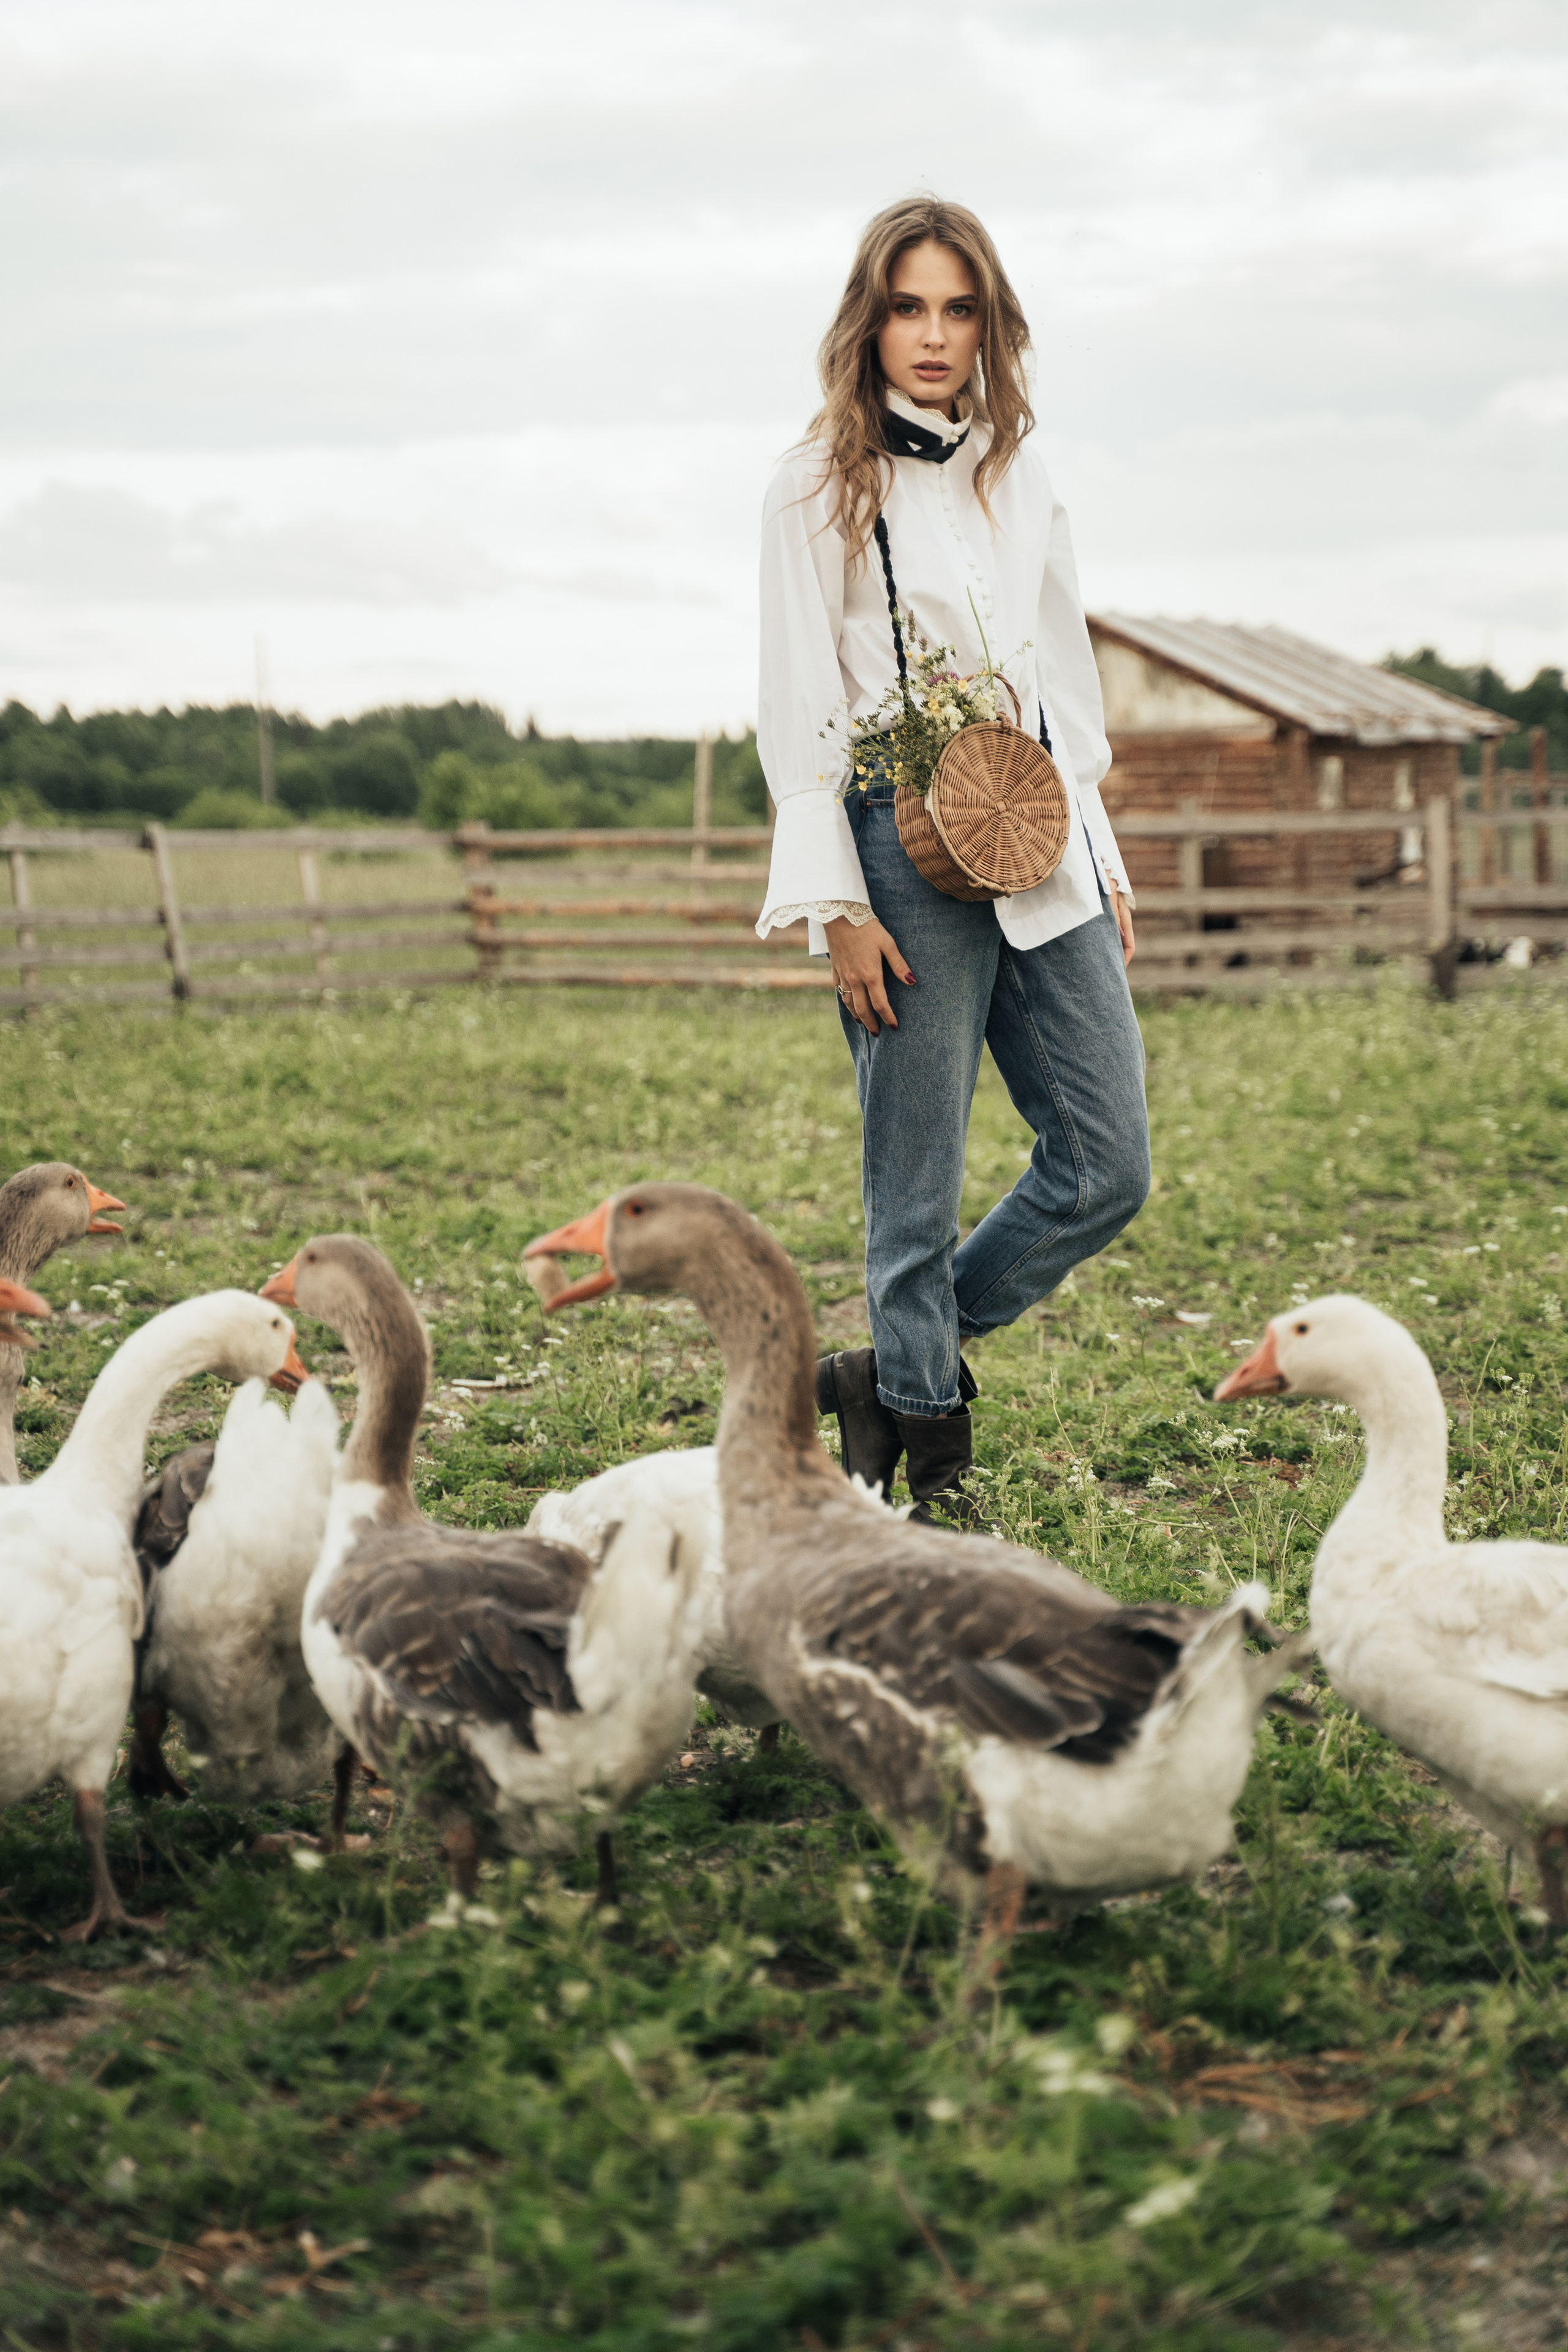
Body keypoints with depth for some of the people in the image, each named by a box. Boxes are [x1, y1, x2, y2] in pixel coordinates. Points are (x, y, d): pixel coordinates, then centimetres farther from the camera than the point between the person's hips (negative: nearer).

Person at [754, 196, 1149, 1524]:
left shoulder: (1017, 468, 15)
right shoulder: (822, 485, -1)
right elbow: (797, 712, -4)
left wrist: (1103, 858, 16)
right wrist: (837, 906, -11)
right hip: (909, 850, -6)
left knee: (1108, 1169, 3)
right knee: (917, 1186, -2)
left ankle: (892, 1374, 19)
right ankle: (936, 1465, 14)